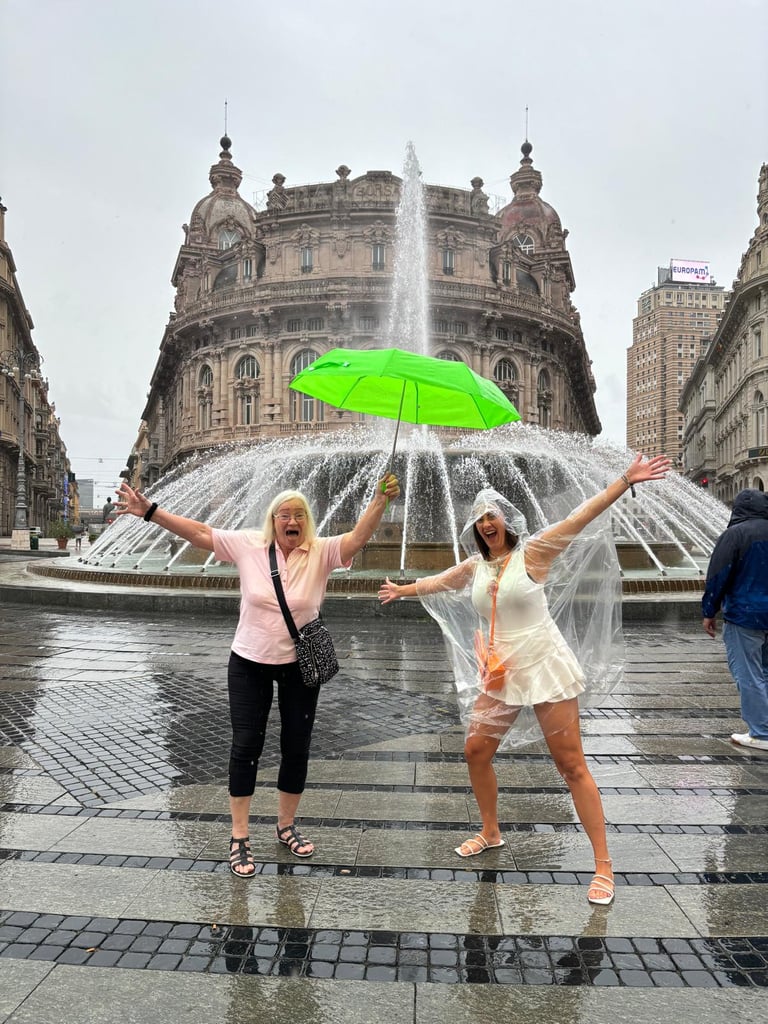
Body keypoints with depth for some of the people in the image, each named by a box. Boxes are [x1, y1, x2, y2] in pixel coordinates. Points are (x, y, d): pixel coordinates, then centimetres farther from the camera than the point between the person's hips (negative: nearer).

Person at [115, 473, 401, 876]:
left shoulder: (321, 552, -10)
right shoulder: (248, 545, -8)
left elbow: (358, 538, -25)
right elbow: (198, 531, -8)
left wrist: (380, 500, -40)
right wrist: (149, 510, -13)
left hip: (301, 665, 1)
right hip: (249, 663, -1)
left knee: (296, 747, 12)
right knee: (245, 745, 4)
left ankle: (286, 827, 34)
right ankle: (239, 839, 19)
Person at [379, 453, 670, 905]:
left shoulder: (530, 553, -8)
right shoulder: (474, 567, 7)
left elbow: (579, 518, -18)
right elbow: (436, 582, 26)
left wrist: (626, 481, -26)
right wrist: (402, 590, 41)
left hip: (543, 665, -6)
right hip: (500, 672, 6)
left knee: (572, 765, -3)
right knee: (476, 752, 10)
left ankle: (604, 867, 7)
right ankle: (491, 833, 33)